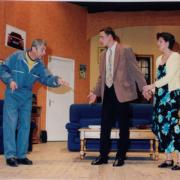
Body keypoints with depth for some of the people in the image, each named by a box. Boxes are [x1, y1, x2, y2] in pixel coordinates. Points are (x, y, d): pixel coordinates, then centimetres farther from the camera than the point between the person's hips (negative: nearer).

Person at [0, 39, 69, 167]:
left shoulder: (40, 65, 0)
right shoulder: (16, 56, -13)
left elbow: (47, 78, -5)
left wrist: (57, 80, -24)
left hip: (27, 98, 5)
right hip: (12, 95, -5)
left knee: (25, 126, 7)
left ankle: (21, 155, 16)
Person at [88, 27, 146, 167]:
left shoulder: (125, 50, -4)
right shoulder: (104, 54, 15)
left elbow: (135, 70, -7)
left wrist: (144, 87, -15)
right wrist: (96, 92, 12)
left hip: (121, 92, -6)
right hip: (107, 93, 6)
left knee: (123, 126, 3)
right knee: (105, 125, 7)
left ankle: (121, 156, 14)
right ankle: (103, 155, 17)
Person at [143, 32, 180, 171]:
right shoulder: (159, 59, 16)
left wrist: (151, 86, -18)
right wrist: (151, 90, 3)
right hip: (160, 96, 7)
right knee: (161, 126, 4)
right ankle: (168, 159, 12)